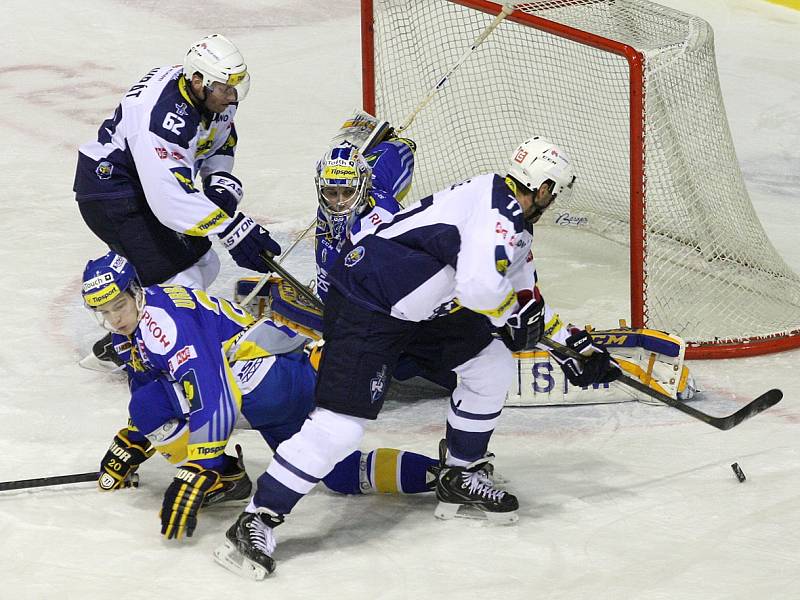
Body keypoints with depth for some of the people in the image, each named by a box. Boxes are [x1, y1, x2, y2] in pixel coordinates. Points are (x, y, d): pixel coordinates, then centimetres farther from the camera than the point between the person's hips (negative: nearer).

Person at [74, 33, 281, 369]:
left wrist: (222, 182, -8)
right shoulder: (163, 116, -36)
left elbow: (220, 143, 12)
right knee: (178, 278, -16)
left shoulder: (215, 96, -8)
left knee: (203, 264, 13)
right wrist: (231, 228, -44)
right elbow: (169, 197, -42)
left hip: (155, 181, 10)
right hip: (109, 187, -10)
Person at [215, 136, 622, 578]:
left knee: (491, 367, 12)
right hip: (365, 301, -10)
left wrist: (574, 345, 24)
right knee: (341, 424, -17)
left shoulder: (514, 224, 13)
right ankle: (255, 524, -11)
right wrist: (516, 314, -14)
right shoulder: (498, 210, -20)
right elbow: (480, 288, -33)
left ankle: (459, 475, 27)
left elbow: (527, 297, 26)